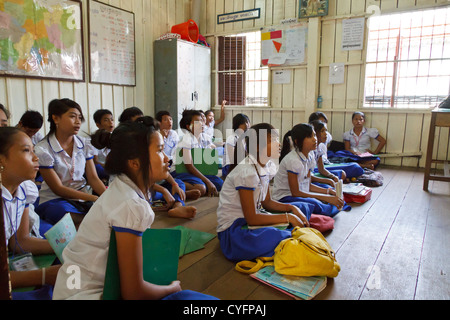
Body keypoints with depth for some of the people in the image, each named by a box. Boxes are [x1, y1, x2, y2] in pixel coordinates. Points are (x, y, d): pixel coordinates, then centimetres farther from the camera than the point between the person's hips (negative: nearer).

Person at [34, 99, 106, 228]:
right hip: (55, 200, -4)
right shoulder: (42, 150, -10)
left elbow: (93, 178, 3)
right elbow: (58, 188, -11)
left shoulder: (85, 144, 7)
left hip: (82, 197, 4)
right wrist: (94, 198, -21)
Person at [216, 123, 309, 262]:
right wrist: (287, 217, -19)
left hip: (251, 219, 9)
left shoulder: (267, 166, 2)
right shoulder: (246, 171, -24)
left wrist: (292, 208, -4)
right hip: (233, 230, -9)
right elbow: (251, 218, -22)